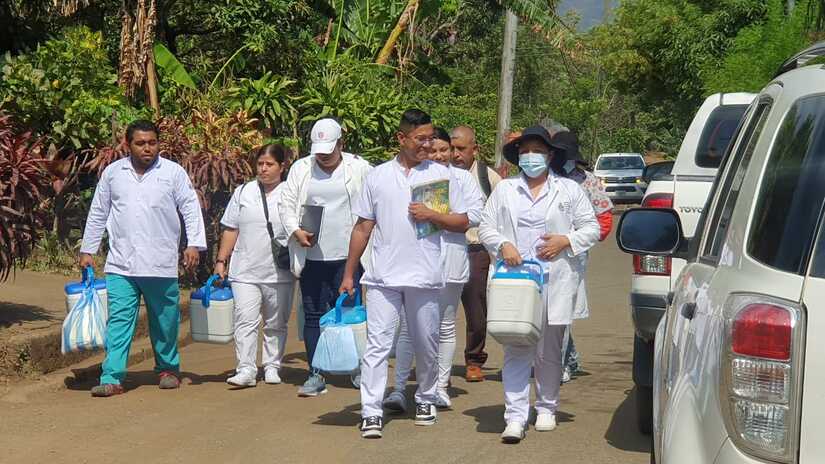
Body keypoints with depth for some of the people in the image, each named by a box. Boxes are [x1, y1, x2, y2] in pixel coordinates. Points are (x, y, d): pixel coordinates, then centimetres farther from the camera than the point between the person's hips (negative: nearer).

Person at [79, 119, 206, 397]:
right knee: (119, 320, -7)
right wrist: (87, 250, 14)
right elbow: (97, 214, 14)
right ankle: (112, 378, -9)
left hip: (161, 264, -1)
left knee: (165, 321, 10)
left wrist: (194, 243, -10)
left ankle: (168, 369, 28)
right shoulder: (113, 173, 8)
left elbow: (190, 208, 1)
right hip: (121, 264, 1)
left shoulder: (173, 172, 2)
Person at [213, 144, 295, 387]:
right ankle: (246, 369, -10)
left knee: (276, 324, 9)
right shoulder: (243, 193, 8)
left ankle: (272, 367, 20)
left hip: (279, 273, 0)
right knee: (246, 320, -9)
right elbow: (230, 230, 11)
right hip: (245, 271, 1)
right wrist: (221, 261, 6)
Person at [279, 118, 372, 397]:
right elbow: (287, 205, 9)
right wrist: (296, 231, -9)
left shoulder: (359, 169, 3)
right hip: (312, 256, 2)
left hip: (347, 255, -2)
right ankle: (316, 375, 8)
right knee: (314, 315, 3)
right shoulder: (301, 169, 8)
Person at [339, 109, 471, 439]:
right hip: (383, 276, 0)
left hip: (425, 275, 0)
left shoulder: (442, 175, 5)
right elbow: (363, 228, 10)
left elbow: (462, 223, 6)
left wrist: (431, 216, -11)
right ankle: (371, 412, -8)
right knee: (377, 344, -7)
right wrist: (349, 274, 9)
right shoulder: (378, 176, 6)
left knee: (426, 346, 12)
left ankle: (426, 400, 31)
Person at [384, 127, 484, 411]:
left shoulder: (462, 178, 8)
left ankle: (440, 387, 19)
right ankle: (399, 388, -4)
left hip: (449, 260, 2)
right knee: (408, 327, -5)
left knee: (445, 327, 11)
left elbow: (475, 215, -1)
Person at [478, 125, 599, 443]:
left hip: (555, 282, 0)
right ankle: (515, 417, -8)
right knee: (516, 350, -6)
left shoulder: (569, 190, 9)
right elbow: (486, 227, 12)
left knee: (549, 351, 7)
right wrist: (502, 246, -7)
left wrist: (565, 241, -8)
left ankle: (546, 409, 22)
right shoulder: (505, 190, 13)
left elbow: (591, 229, 9)